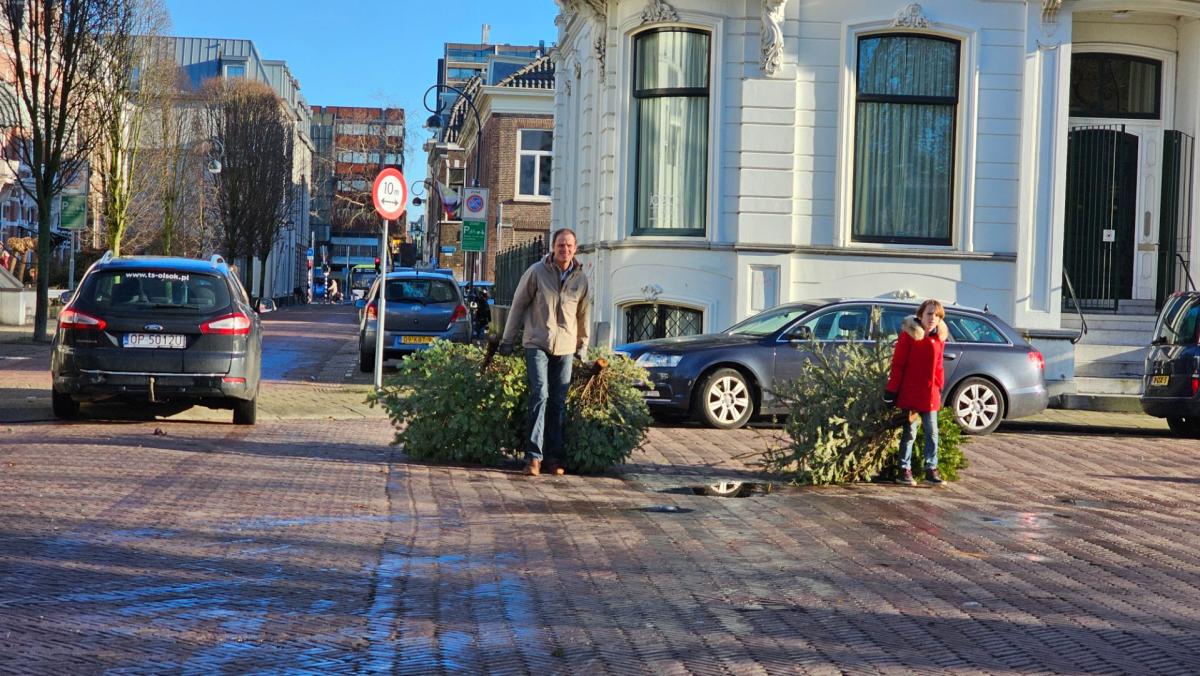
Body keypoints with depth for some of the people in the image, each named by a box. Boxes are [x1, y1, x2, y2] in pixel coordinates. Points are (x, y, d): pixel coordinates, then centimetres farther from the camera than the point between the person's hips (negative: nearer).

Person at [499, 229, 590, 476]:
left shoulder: (581, 279, 7)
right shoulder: (537, 272, -3)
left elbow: (584, 315, 18)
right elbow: (518, 305, 4)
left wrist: (582, 347, 18)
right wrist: (507, 339, 6)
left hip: (565, 348, 4)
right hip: (537, 344, -3)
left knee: (559, 403, 5)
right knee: (540, 395, -15)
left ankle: (553, 456, 11)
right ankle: (534, 456, -16)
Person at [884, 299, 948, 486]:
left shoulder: (939, 337, 7)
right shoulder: (909, 334, -9)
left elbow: (938, 365, 15)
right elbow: (897, 364, -9)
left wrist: (939, 389, 12)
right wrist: (892, 390, -10)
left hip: (930, 394, 5)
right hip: (909, 393, -5)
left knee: (932, 432, 8)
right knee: (909, 432, 2)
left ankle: (931, 469, 17)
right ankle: (905, 471, 11)